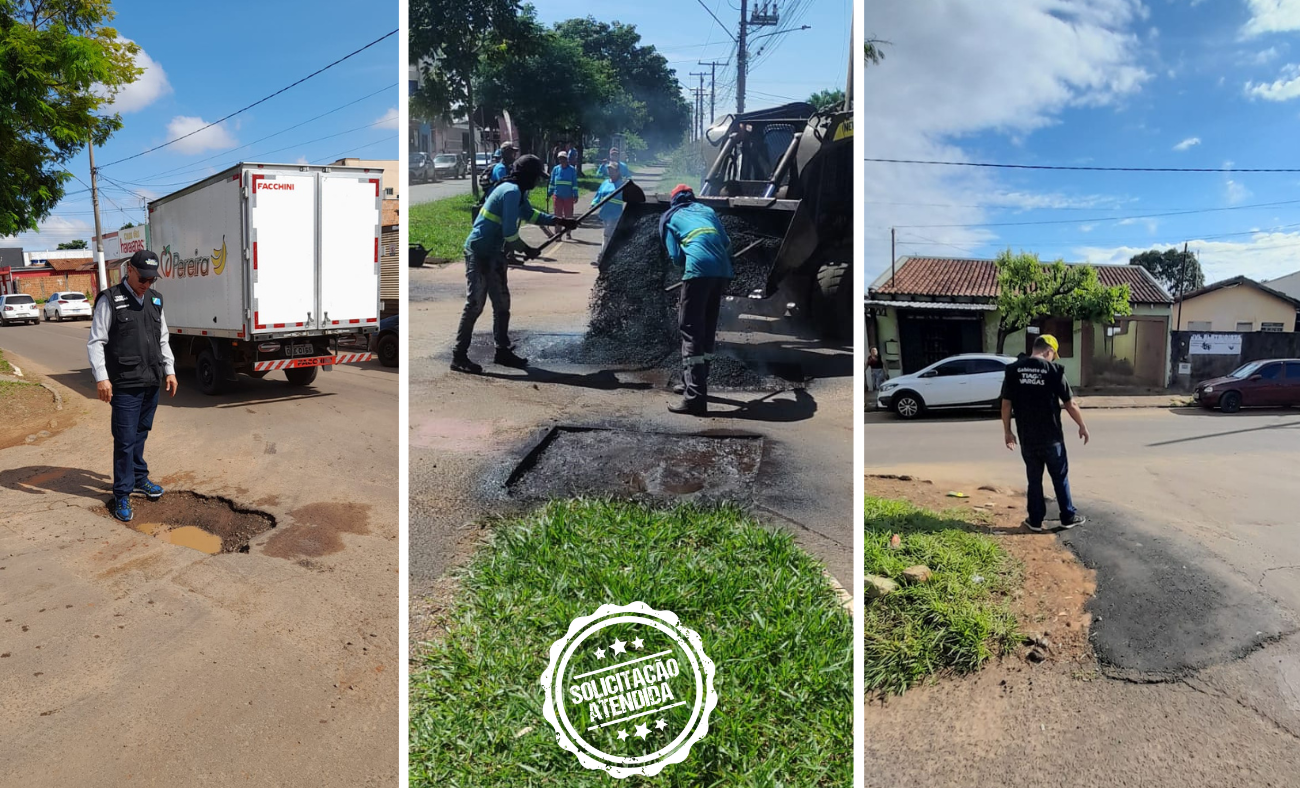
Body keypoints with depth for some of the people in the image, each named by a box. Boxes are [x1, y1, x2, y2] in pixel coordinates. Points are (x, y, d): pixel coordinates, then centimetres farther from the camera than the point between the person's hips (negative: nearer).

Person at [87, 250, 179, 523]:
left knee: (141, 434, 17)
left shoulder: (155, 300, 12)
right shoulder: (110, 300, -7)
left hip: (152, 383, 6)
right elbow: (96, 342, -8)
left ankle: (139, 478, 33)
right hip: (125, 385, -6)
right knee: (125, 439, -2)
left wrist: (169, 370, 13)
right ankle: (122, 495, 7)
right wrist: (101, 377, -15)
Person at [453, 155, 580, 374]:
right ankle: (459, 357, -3)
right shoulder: (512, 192, -18)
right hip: (480, 253, -10)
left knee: (502, 303, 13)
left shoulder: (516, 191, 12)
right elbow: (509, 232, -23)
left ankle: (503, 351, 23)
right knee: (475, 304, -8)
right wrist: (526, 250, -8)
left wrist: (560, 221, 25)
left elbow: (530, 214, 30)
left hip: (493, 254, 10)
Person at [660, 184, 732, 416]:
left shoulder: (669, 217, 16)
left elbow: (675, 255, 6)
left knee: (691, 329, -5)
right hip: (722, 271, 5)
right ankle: (696, 382, 32)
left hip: (698, 271, -5)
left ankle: (695, 398, -14)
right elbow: (727, 244, 20)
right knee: (707, 329, 18)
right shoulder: (707, 210, 28)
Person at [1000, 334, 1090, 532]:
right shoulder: (1053, 370, -8)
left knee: (1034, 479, 12)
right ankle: (1068, 517, 23)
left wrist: (1007, 431, 8)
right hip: (1051, 436, -2)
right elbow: (1071, 405, -4)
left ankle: (1035, 520, 16)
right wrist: (1082, 426, 10)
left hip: (1027, 437, 2)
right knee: (1060, 477, 13)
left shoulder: (1013, 370, -2)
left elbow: (1006, 404, -1)